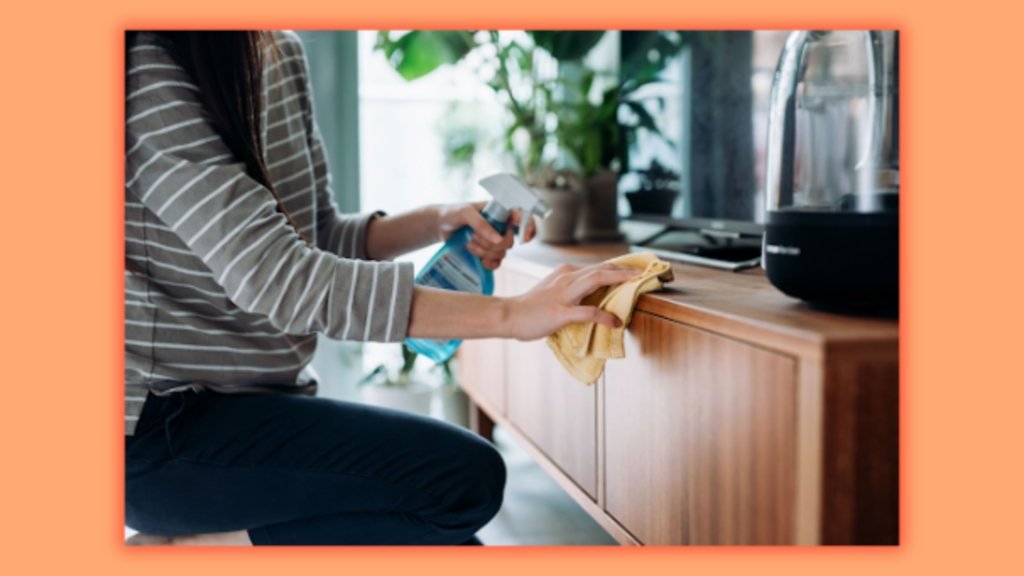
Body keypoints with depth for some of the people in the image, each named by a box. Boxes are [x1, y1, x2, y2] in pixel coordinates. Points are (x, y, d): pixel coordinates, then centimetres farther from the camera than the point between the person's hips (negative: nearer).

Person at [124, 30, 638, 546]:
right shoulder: (150, 73, -18)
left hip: (266, 400, 9)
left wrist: (438, 223, -2)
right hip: (157, 424, -9)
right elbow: (281, 280, -26)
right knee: (465, 478, -21)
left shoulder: (281, 56, 9)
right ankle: (184, 547, -8)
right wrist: (510, 314, -27)